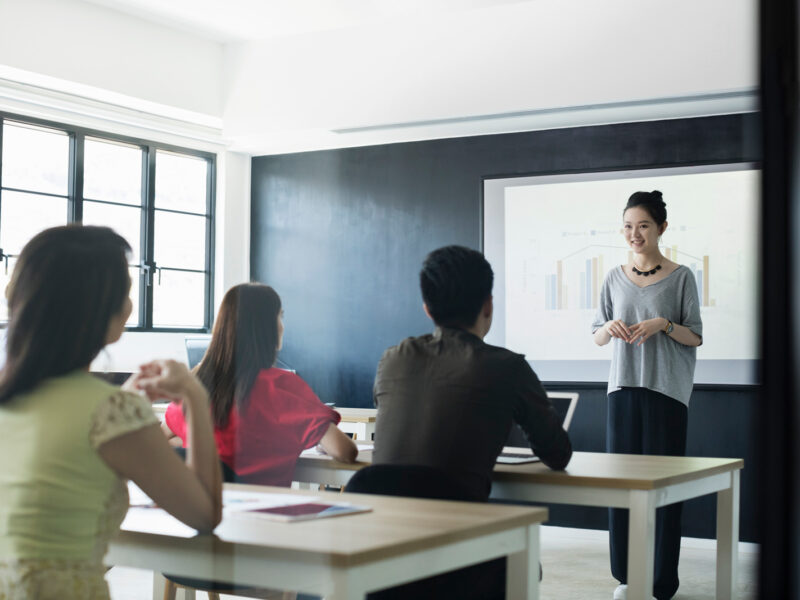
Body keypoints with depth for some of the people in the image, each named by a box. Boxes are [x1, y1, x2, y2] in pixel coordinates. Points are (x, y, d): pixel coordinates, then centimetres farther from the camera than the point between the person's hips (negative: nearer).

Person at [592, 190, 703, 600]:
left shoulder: (680, 277, 1)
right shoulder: (615, 278, 10)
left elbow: (695, 337, 2)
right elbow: (596, 336, 13)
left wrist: (664, 324, -16)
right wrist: (609, 328, -10)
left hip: (666, 389, -3)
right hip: (623, 386, 3)